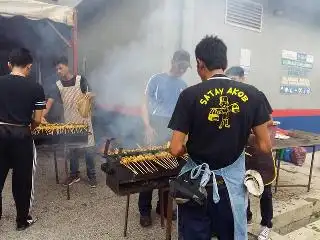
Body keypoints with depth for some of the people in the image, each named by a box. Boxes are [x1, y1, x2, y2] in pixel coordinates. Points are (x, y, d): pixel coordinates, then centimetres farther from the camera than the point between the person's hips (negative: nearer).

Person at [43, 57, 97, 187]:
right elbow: (50, 101, -8)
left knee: (89, 149, 1)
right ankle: (74, 174, 28)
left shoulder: (81, 79, -3)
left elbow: (91, 95, 0)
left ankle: (91, 175, 16)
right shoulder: (58, 85, 3)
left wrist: (90, 95, -25)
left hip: (84, 120, -2)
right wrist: (42, 116, -22)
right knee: (72, 149, 12)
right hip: (69, 122, 3)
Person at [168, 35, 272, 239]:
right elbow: (265, 147, -3)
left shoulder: (190, 95, -14)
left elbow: (176, 150, -14)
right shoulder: (252, 94, -6)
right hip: (232, 182, 3)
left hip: (198, 181, -2)